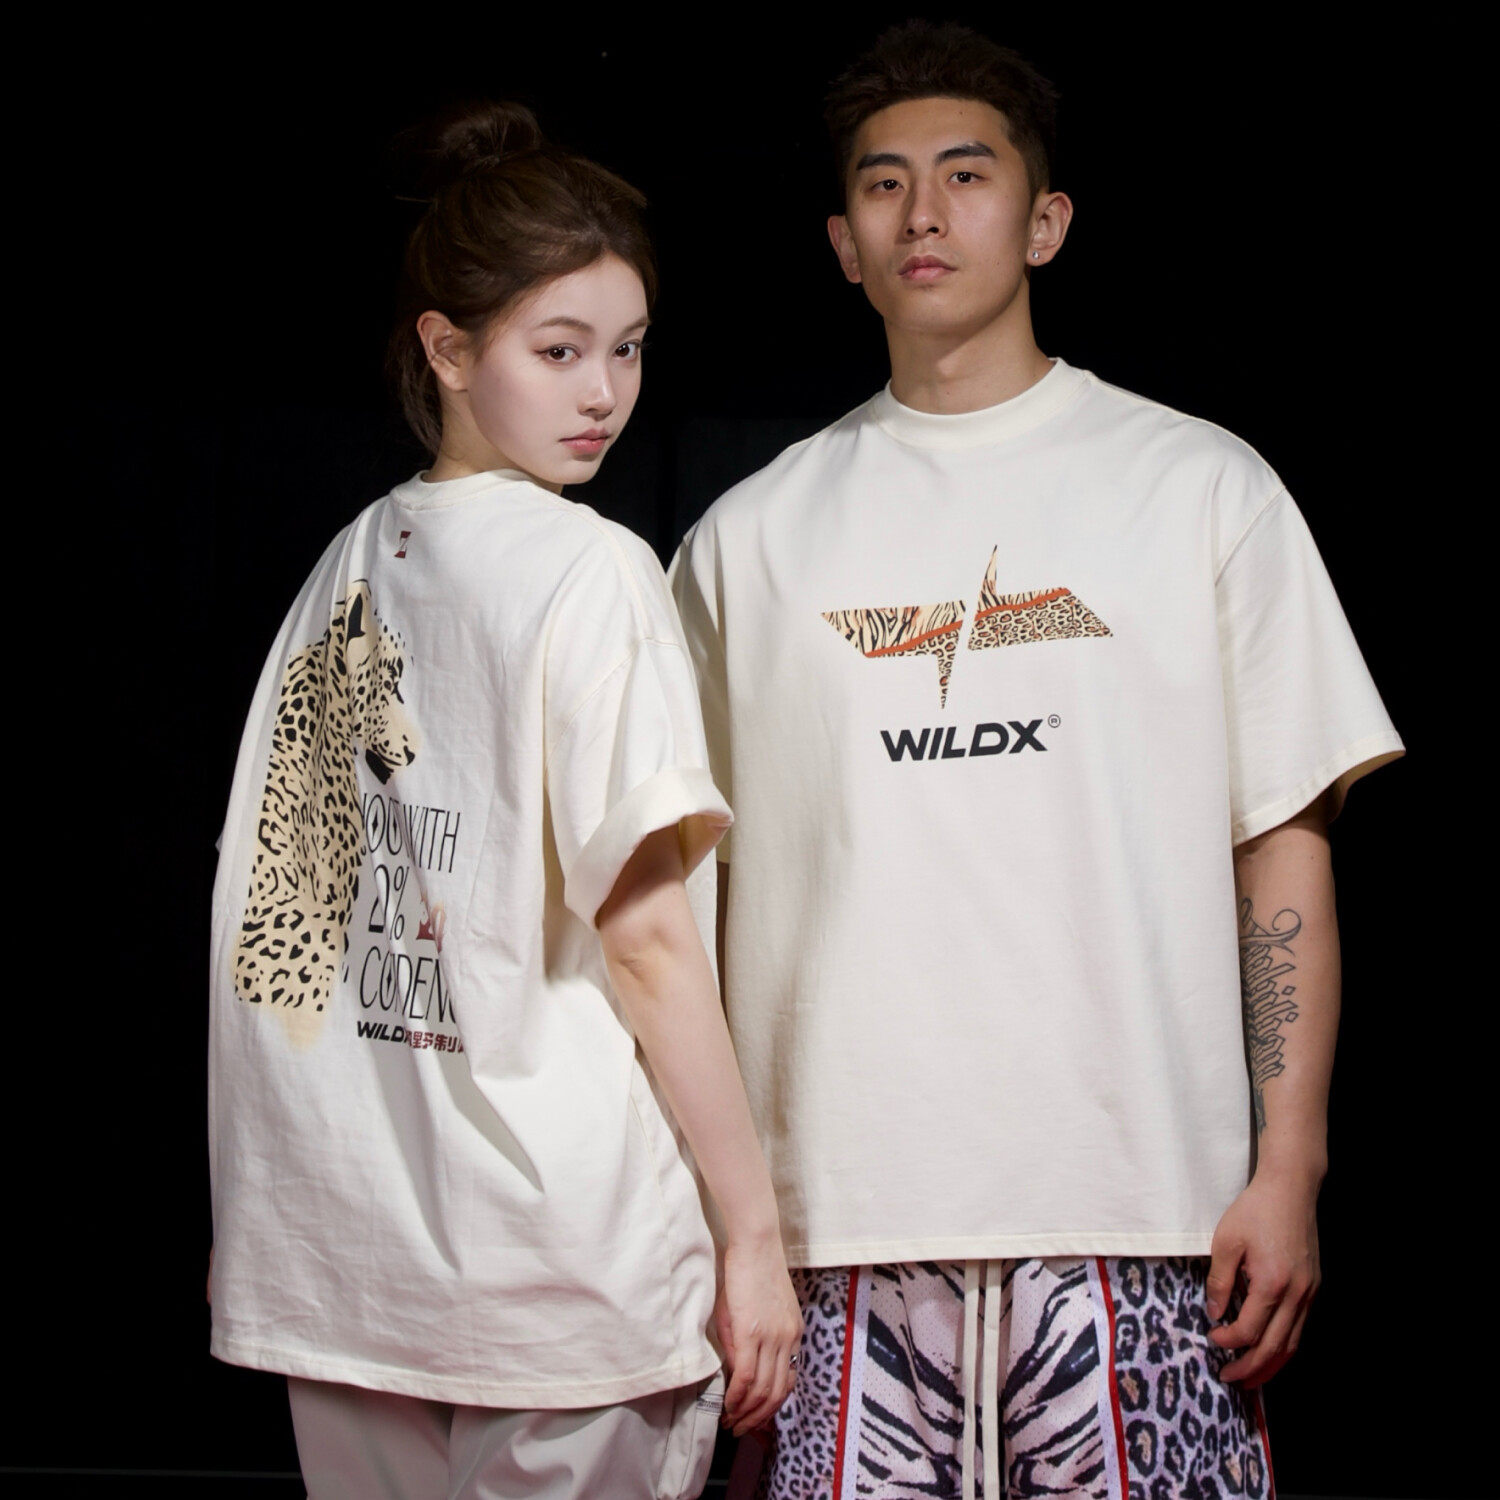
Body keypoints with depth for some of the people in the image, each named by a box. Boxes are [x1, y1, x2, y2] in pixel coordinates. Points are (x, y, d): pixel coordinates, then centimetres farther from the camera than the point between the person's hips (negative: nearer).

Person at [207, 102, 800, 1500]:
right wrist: (756, 1231, -10)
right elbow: (642, 935, -15)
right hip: (556, 1257, -7)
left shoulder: (351, 562, 10)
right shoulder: (591, 571, -11)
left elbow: (276, 915, 13)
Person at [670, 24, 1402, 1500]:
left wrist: (1288, 1169, -4)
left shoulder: (1204, 489, 7)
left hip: (1137, 1212, -1)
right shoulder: (750, 540, 11)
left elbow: (1286, 848, 4)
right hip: (836, 1226, 1)